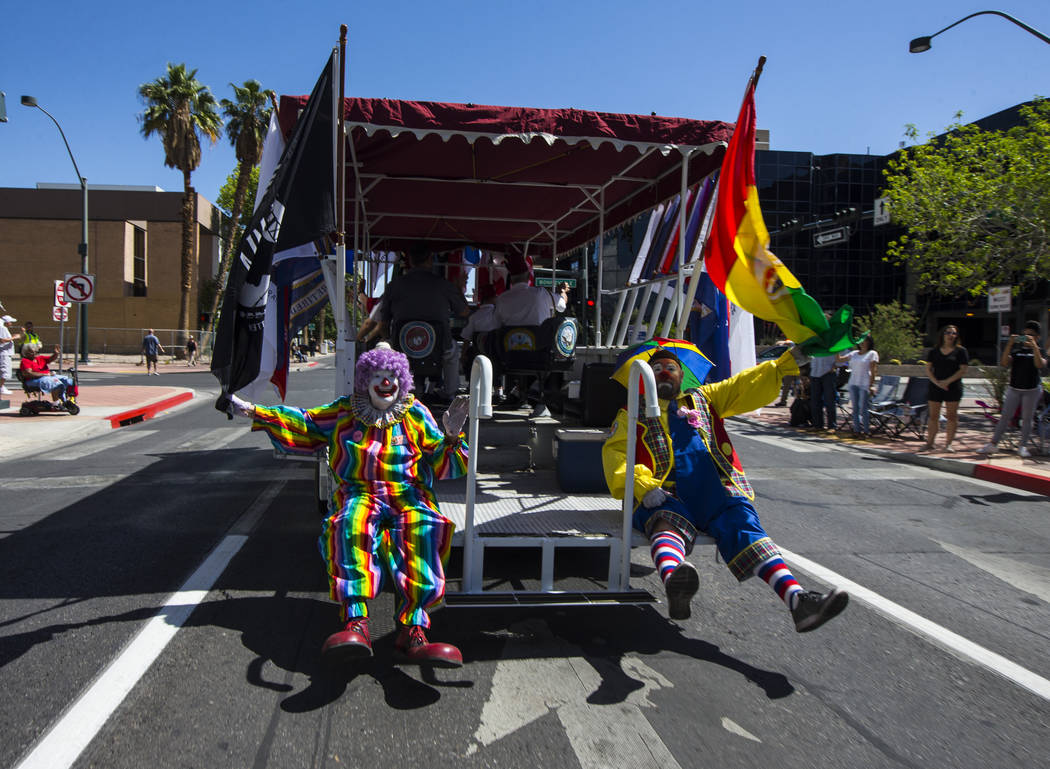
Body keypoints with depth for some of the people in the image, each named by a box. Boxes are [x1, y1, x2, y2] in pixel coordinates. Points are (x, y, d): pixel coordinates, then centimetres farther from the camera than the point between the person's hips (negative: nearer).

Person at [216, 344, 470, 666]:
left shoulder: (416, 414, 13)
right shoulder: (344, 412, 16)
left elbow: (444, 465, 11)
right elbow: (303, 425, 25)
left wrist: (451, 437, -10)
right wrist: (250, 411, 21)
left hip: (409, 497, 0)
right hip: (360, 495, 1)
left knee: (421, 531, -34)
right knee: (350, 526, -35)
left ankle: (413, 630, -44)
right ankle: (355, 623, -49)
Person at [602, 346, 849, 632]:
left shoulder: (703, 398, 34)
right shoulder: (632, 413, 26)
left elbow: (747, 386, 25)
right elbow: (614, 451, 9)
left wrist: (790, 359, 11)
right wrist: (643, 486, -10)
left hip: (714, 490, 2)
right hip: (663, 494, -2)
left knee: (742, 523, -27)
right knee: (670, 524, -36)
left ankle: (795, 598, -46)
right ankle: (673, 584, -66)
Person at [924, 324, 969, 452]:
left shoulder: (960, 351, 2)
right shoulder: (934, 351, 8)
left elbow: (963, 370, -4)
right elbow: (928, 369, 5)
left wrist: (947, 381, -12)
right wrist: (936, 382, -10)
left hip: (953, 387, -2)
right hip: (935, 387, 2)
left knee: (951, 416, -1)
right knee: (933, 416, 3)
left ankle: (948, 444, 5)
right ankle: (929, 443, 8)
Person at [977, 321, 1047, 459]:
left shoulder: (1040, 351, 2)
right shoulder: (1016, 349, 4)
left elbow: (1040, 365, -19)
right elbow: (1004, 363, -11)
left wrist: (1034, 346, -25)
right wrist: (1009, 345, -19)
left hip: (1031, 390, -1)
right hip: (1013, 389, 1)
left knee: (1026, 418, 4)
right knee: (1004, 417, 0)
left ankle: (1023, 447, 11)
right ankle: (993, 444, 2)